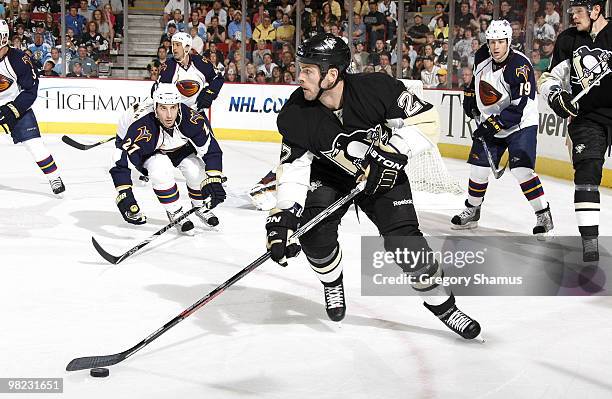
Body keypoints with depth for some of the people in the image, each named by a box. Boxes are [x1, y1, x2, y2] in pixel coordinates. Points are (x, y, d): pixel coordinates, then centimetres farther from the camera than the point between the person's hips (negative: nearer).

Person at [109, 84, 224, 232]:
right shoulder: (142, 127, -41)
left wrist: (214, 181, -33)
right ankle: (174, 213, -9)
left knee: (196, 169, -19)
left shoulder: (191, 119, -32)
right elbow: (120, 161, -42)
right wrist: (124, 195, -50)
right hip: (147, 150, -3)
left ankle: (200, 206, 12)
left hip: (178, 146, 3)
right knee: (161, 169, -32)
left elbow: (211, 148, -23)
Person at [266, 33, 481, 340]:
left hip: (383, 173, -2)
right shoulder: (296, 115, -23)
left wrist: (392, 151, -30)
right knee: (314, 231, -19)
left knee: (403, 239, -14)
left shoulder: (377, 89, -29)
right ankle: (332, 284, 14)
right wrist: (282, 217, -31)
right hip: (327, 175, 2)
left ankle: (443, 305, 3)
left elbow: (423, 119, -19)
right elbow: (292, 169, -20)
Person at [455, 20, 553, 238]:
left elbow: (518, 109, -28)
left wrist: (494, 124, -29)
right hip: (489, 123, 7)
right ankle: (472, 211, 24)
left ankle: (544, 216, -10)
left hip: (520, 124, -6)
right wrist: (470, 95, 14)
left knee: (521, 169, -19)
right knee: (478, 168, 5)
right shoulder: (482, 56, -4)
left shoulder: (520, 66, -25)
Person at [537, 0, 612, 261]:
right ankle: (589, 240, -9)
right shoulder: (568, 40, 5)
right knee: (587, 173, -11)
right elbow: (549, 78, 9)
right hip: (586, 115, 1)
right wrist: (556, 96, -10)